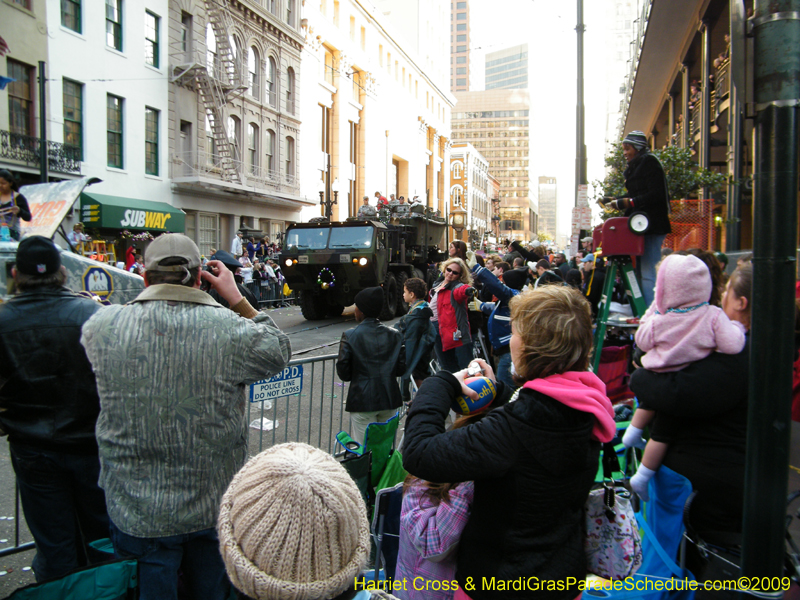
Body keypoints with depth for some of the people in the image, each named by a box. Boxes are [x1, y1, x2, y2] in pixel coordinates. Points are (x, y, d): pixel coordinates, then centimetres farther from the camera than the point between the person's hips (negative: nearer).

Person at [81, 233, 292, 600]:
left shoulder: (102, 327, -14)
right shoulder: (230, 330, -19)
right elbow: (278, 350, 1)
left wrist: (150, 296, 11)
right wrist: (236, 298, 3)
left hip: (138, 512, 1)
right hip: (215, 506, 0)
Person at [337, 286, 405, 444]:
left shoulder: (350, 336, -8)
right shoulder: (395, 335, 3)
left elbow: (343, 372, -8)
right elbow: (401, 369, 3)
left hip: (363, 401, -4)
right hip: (389, 400, 4)